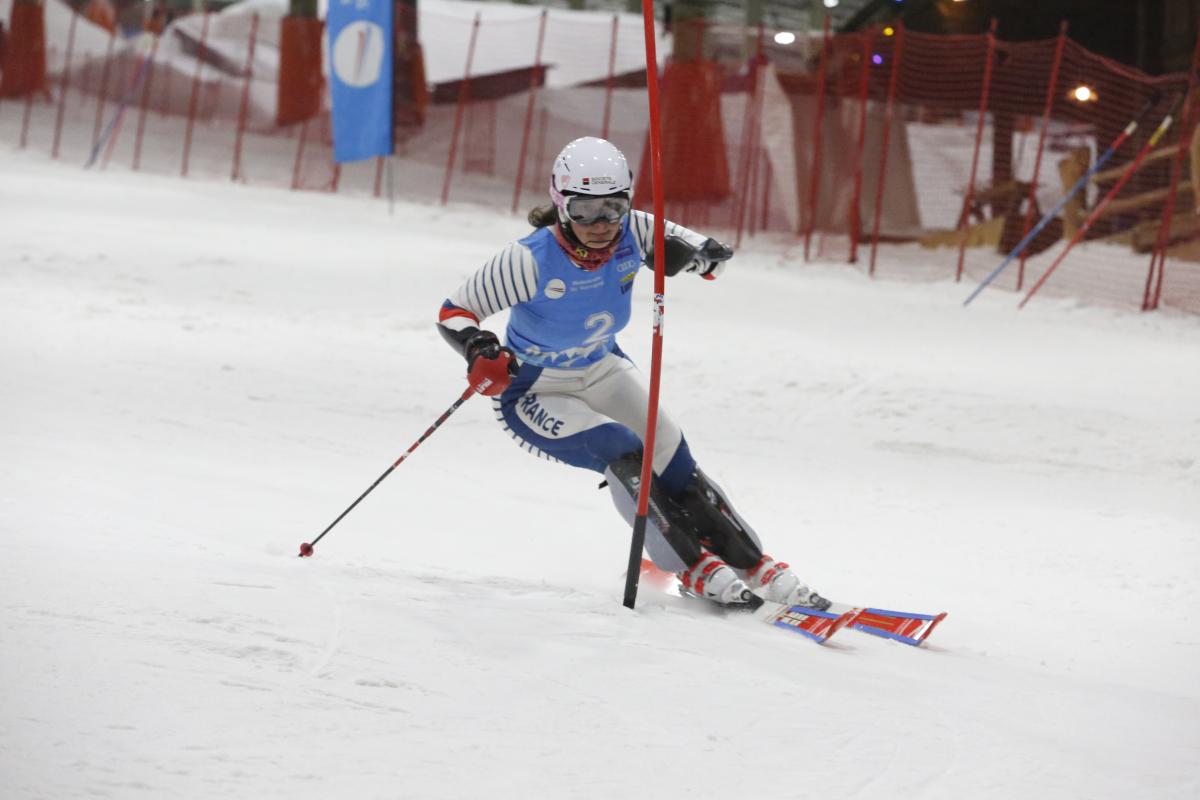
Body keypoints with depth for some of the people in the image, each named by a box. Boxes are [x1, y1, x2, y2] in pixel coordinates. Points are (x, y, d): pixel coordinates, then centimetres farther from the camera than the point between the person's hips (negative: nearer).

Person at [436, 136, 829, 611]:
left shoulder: (632, 234, -19)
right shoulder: (531, 259, -30)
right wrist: (480, 350, -44)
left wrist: (685, 254, -32)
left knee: (674, 465, -3)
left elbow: (715, 255, -8)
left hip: (603, 372, 5)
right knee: (622, 453, -26)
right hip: (535, 392, -5)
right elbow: (454, 313, -23)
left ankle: (755, 567, 11)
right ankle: (695, 570, -16)